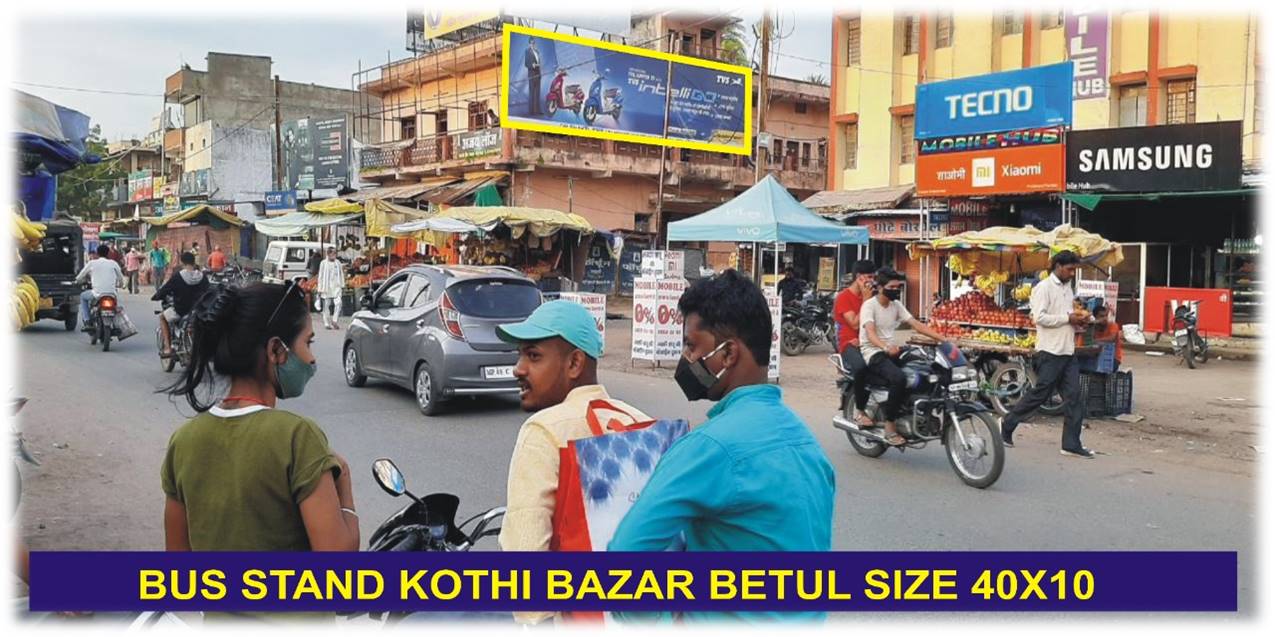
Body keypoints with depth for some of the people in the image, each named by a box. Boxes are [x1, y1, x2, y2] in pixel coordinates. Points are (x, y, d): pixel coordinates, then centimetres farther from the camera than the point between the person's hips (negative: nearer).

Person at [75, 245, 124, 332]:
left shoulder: (91, 263, 6)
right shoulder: (113, 263, 10)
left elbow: (78, 278, 13)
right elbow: (121, 280, 14)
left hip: (98, 294, -2)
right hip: (112, 294, 2)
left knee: (83, 296, 28)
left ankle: (86, 322, 14)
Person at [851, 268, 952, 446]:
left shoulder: (896, 305, 12)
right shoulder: (869, 305, -10)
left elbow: (917, 324, 4)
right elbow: (870, 333, -25)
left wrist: (942, 339, -10)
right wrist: (885, 347, -46)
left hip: (891, 351, 8)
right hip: (873, 352, -8)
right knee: (899, 379, -34)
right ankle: (889, 428, -24)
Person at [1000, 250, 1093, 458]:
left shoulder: (1068, 288, 17)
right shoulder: (1044, 287, -9)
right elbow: (1039, 317, -19)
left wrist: (1079, 320, 5)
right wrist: (1068, 318, -17)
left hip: (1068, 351, 8)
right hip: (1050, 352, -8)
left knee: (1073, 397, 1)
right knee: (1040, 394, -2)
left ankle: (1071, 444, 3)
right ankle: (1007, 424, 16)